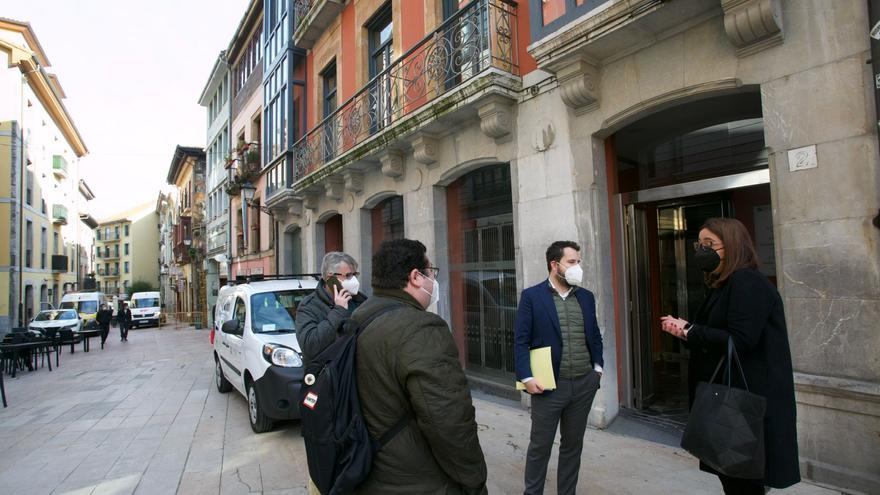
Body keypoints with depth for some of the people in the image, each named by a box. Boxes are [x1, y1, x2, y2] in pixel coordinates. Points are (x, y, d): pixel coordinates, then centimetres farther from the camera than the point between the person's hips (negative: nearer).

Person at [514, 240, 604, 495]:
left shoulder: (586, 296, 8)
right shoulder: (531, 296, -8)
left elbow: (595, 336, 15)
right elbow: (520, 340, -10)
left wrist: (598, 367, 7)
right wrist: (526, 377, -15)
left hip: (584, 384, 5)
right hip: (549, 385, -4)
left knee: (573, 445, 17)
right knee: (540, 447, 9)